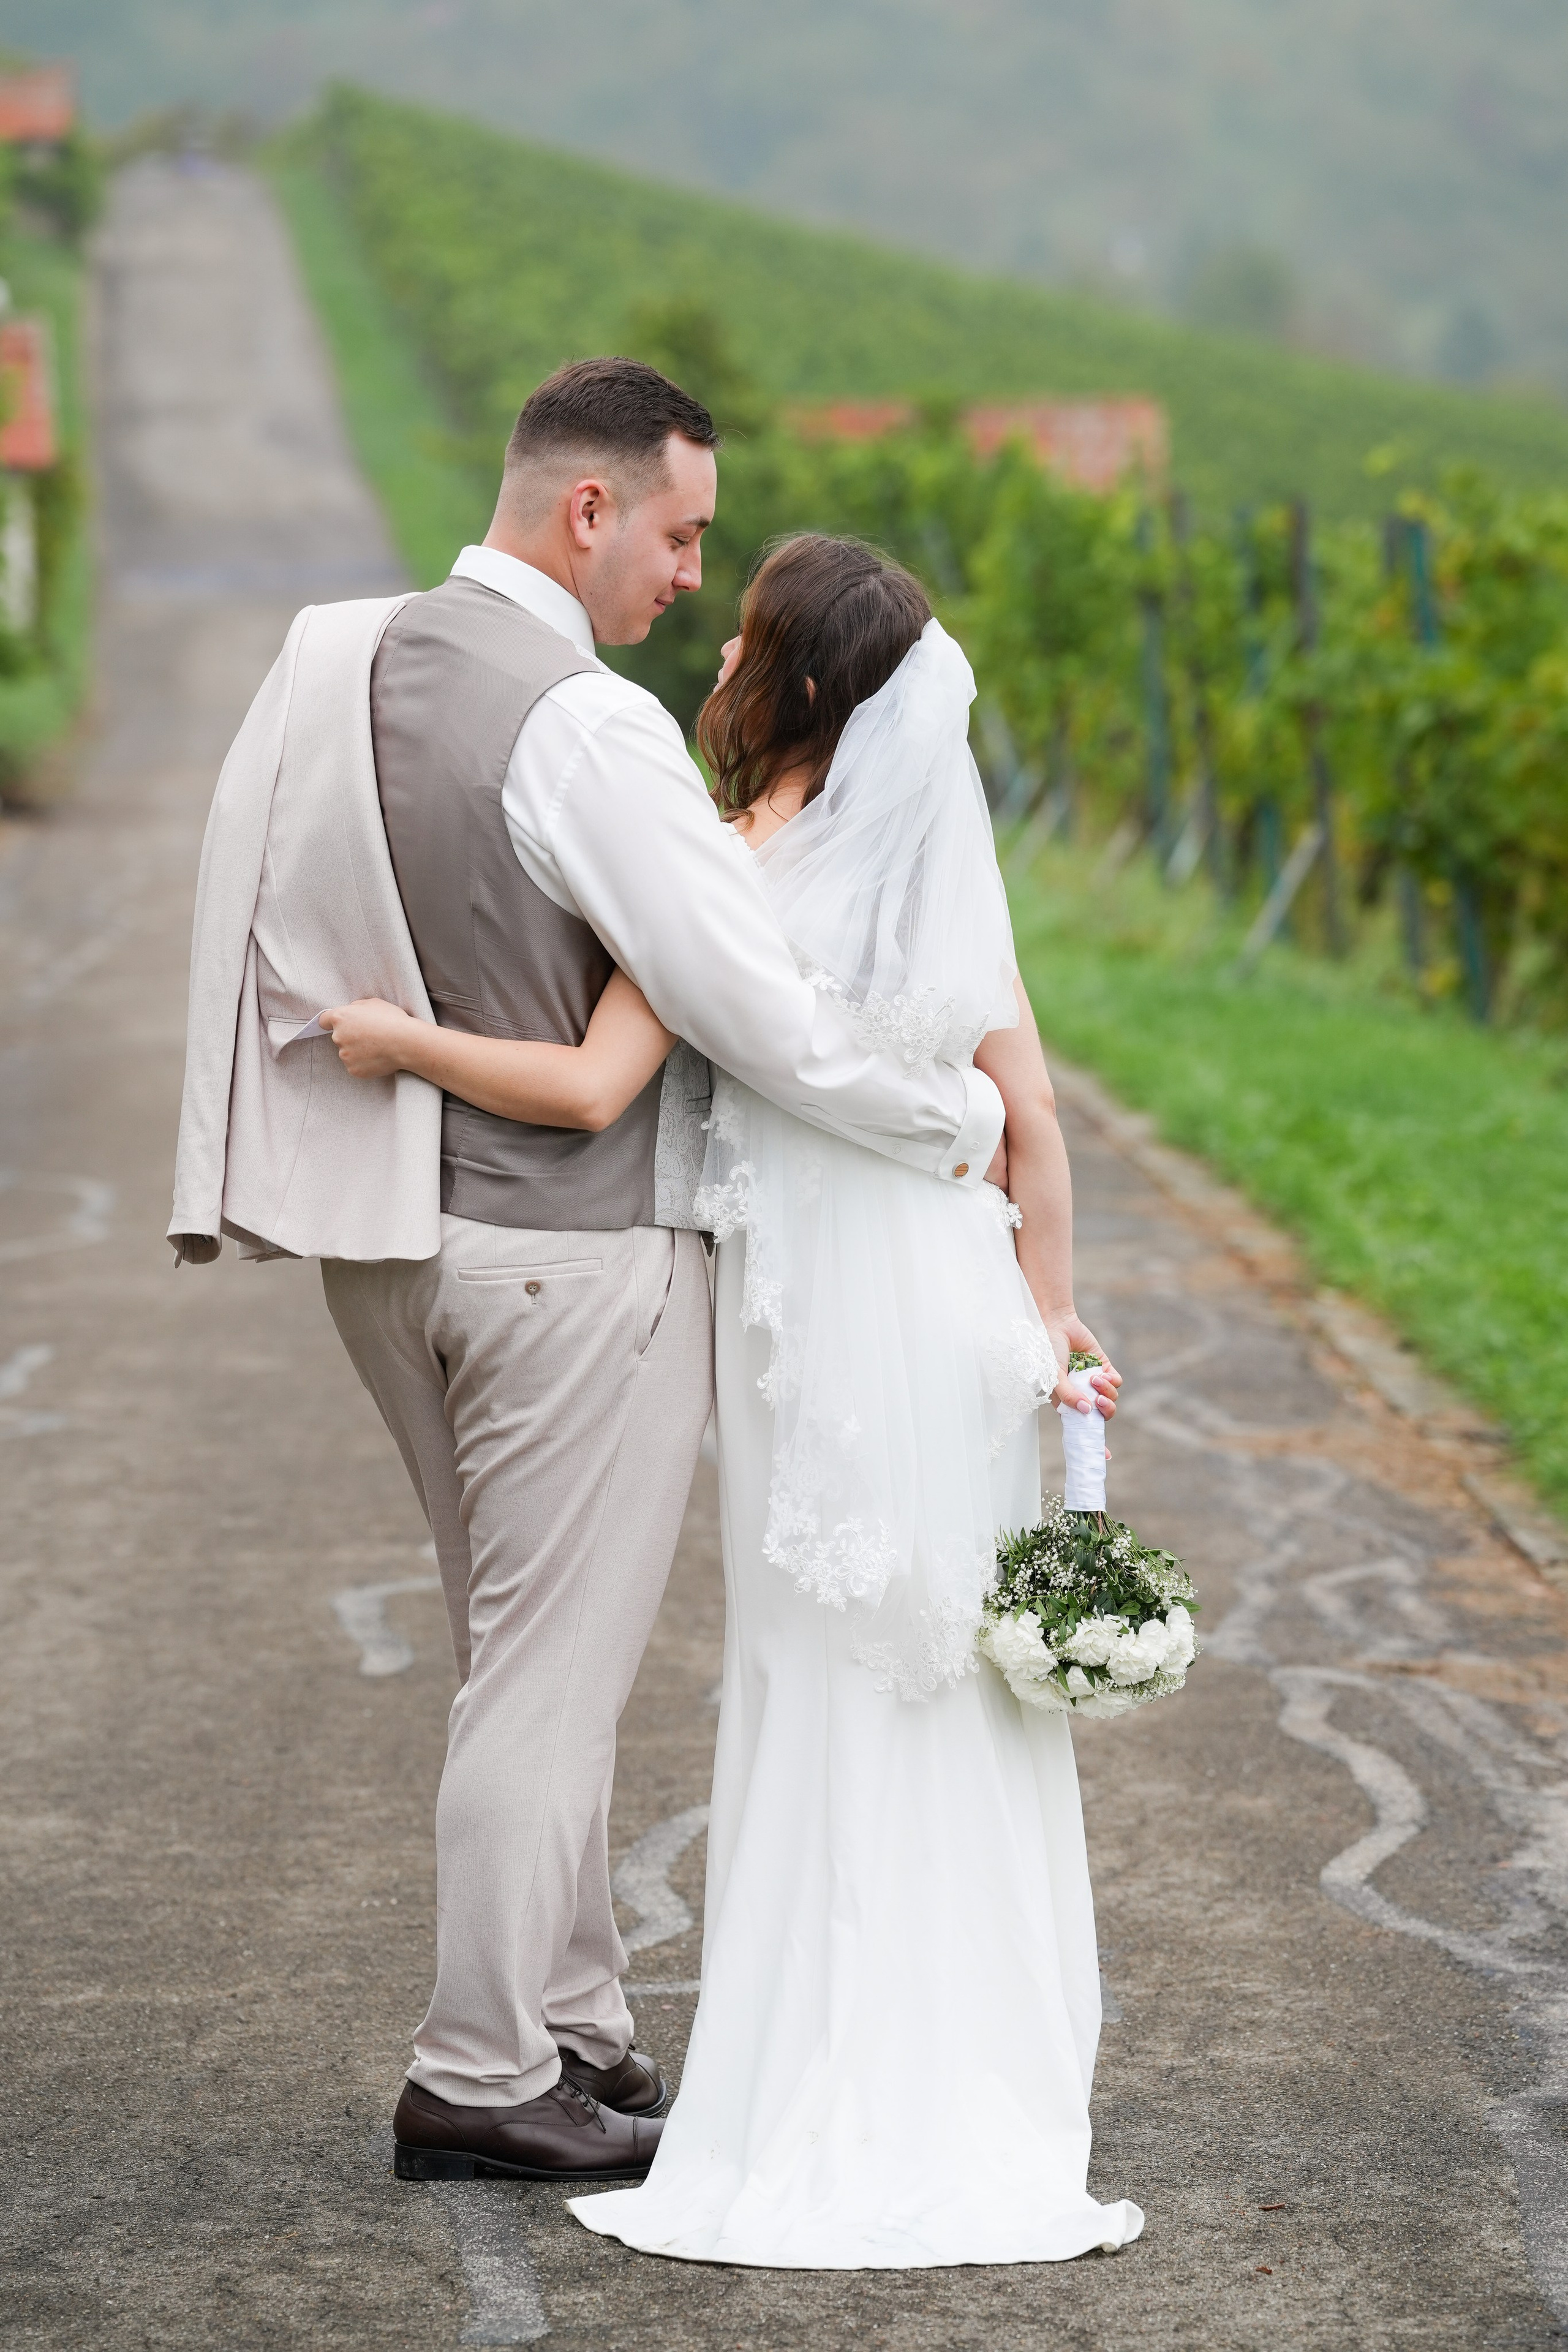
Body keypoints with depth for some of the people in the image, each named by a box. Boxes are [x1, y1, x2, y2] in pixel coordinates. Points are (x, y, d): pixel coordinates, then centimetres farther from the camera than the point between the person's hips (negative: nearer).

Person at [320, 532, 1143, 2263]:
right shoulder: (942, 862, 4)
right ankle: (986, 2075, 21)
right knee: (958, 1686, 13)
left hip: (820, 1319, -5)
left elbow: (592, 1087, -20)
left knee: (824, 1690, 5)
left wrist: (399, 1039, -9)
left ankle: (832, 2099, 11)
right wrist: (1048, 1315, 12)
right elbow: (1029, 1115, 4)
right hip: (958, 1288, 5)